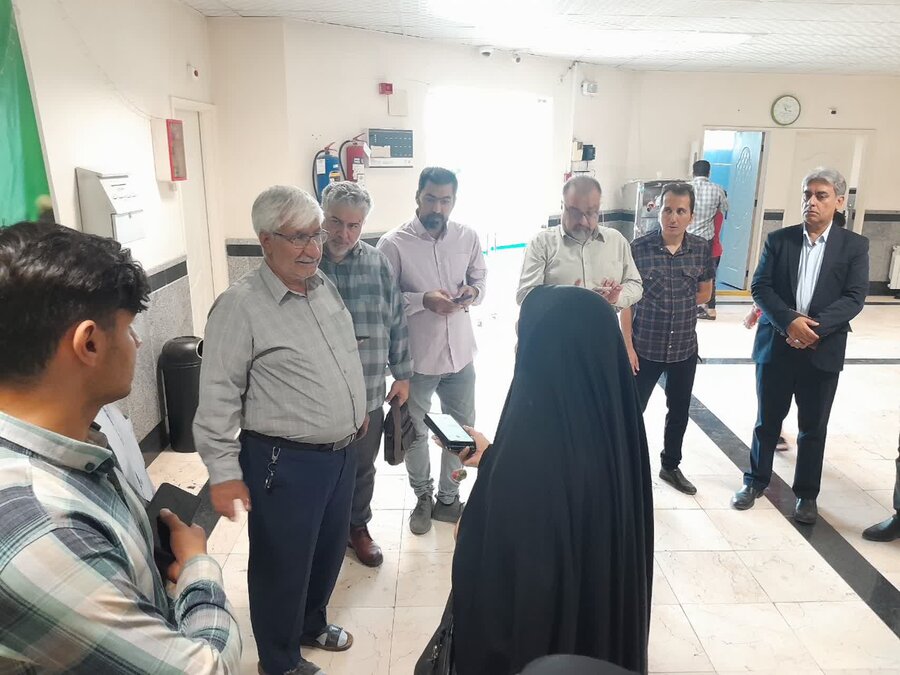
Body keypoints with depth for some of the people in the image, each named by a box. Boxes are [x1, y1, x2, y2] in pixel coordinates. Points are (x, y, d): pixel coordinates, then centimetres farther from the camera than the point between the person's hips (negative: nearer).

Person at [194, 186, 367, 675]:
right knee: (282, 565, 11)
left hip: (342, 453, 7)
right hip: (284, 463, -7)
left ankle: (312, 624, 50)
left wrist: (357, 411, 24)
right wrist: (224, 471, -16)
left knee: (328, 552, 23)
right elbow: (218, 396, -16)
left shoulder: (325, 287, 5)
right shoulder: (240, 305, -17)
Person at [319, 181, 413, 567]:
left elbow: (396, 322, 6)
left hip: (368, 394, 3)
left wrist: (402, 375, 8)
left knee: (362, 468, 20)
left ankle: (357, 527, 42)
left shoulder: (378, 264, 1)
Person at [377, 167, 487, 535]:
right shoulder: (393, 243, -13)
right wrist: (423, 300, -25)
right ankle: (423, 497, 39)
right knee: (416, 433, 14)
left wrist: (473, 291, -12)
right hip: (416, 358, -3)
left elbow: (480, 279, 11)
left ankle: (448, 498, 38)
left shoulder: (468, 237, -2)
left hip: (460, 354, 4)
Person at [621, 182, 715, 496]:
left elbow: (704, 292, 12)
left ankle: (671, 466, 37)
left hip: (685, 348, 4)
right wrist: (627, 345, -12)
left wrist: (678, 308, 0)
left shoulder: (701, 248, -3)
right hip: (645, 348, -4)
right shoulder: (638, 248, -12)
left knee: (679, 412, 17)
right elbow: (627, 300, -9)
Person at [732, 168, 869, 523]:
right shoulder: (779, 239, 2)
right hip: (776, 345, 1)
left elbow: (854, 297, -7)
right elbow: (760, 287, -5)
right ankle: (756, 480, 29)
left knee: (813, 427, 10)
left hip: (823, 349, 0)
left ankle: (806, 494, 25)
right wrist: (790, 321, -19)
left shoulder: (855, 246, 1)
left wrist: (814, 327, -20)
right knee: (767, 421, 12)